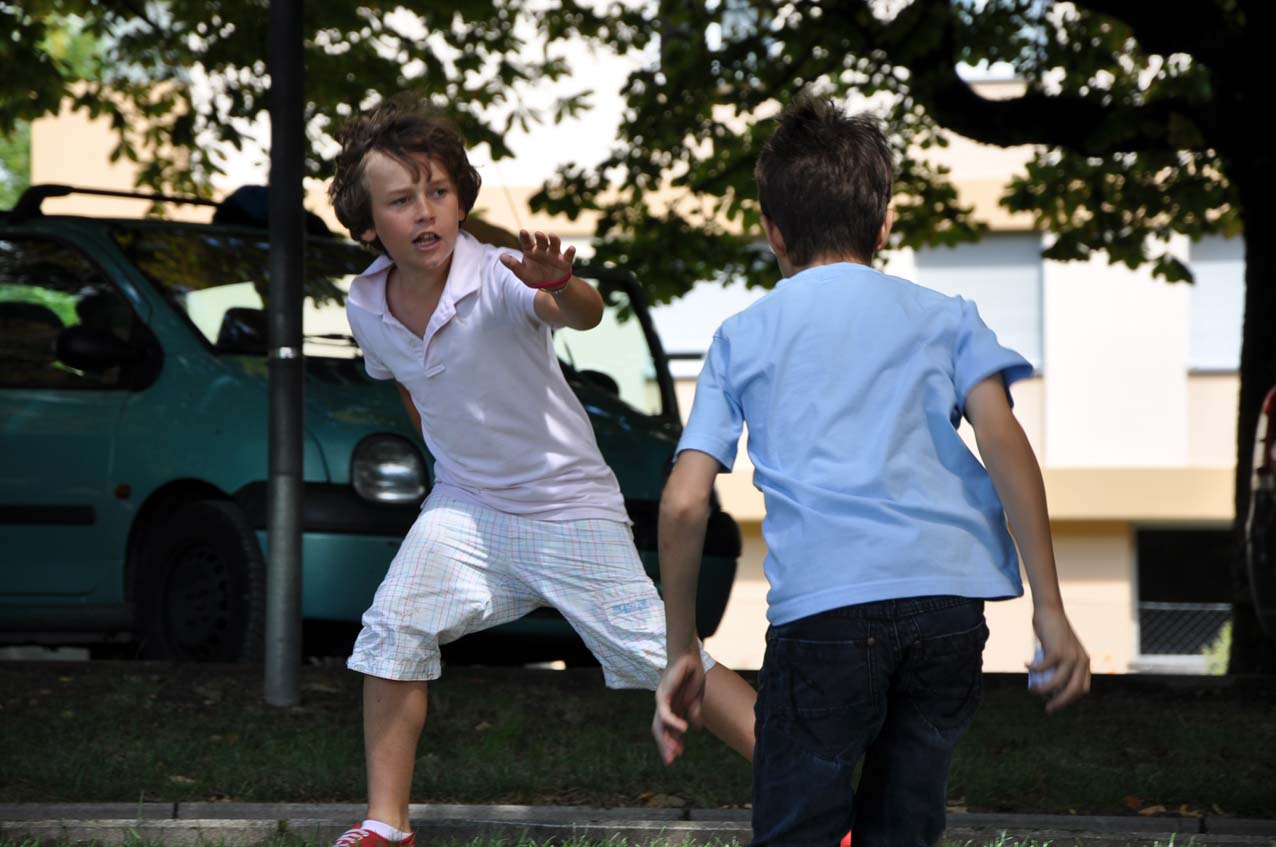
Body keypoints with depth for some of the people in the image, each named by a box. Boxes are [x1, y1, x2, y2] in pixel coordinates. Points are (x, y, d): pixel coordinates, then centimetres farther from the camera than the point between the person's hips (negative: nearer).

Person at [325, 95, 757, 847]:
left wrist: (560, 286, -66)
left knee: (661, 658, -7)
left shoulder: (498, 280, -23)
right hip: (465, 506, 5)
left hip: (569, 509, -5)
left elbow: (585, 314, -45)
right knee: (394, 630, -14)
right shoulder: (367, 307, -5)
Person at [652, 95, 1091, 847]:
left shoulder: (742, 336, 18)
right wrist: (1050, 608, -1)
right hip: (951, 598, 2)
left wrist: (682, 651, 16)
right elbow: (1001, 436, 1)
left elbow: (684, 504, 8)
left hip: (822, 607, -2)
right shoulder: (944, 317, 18)